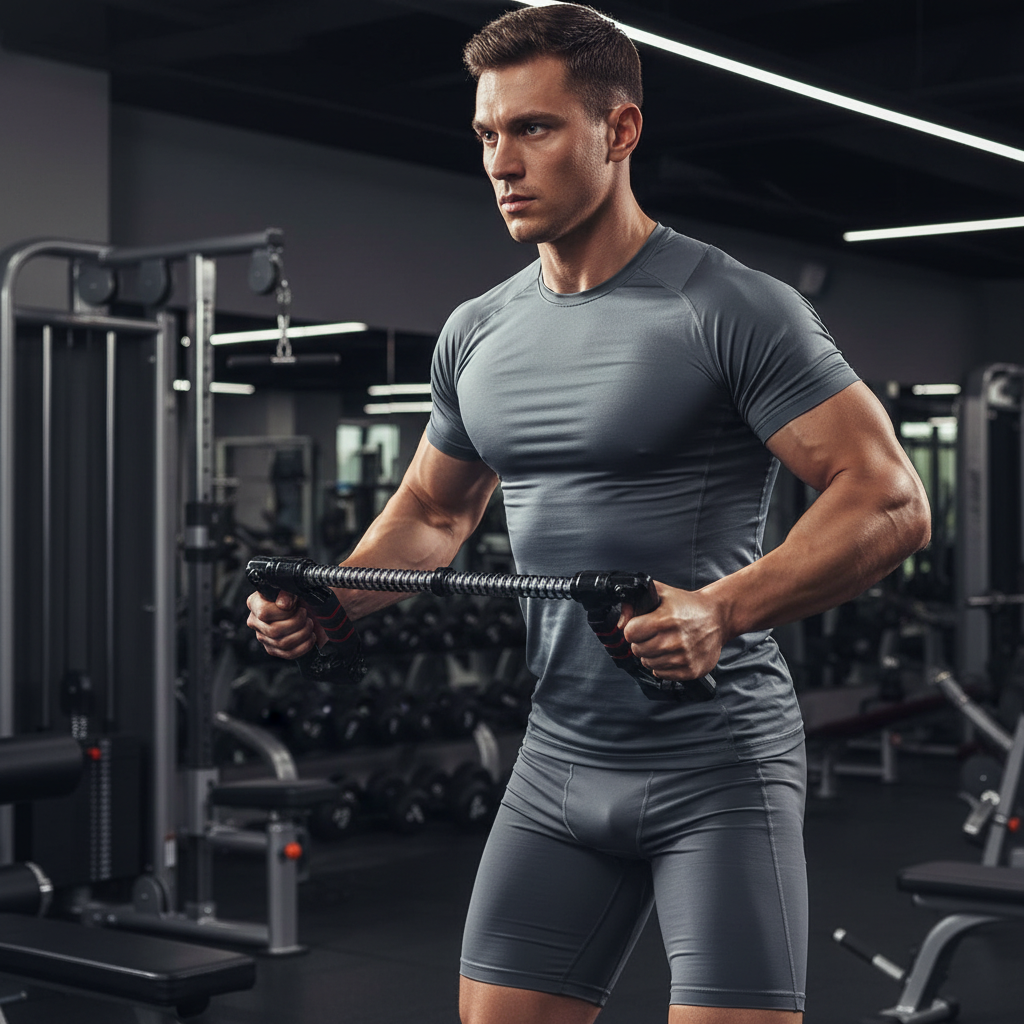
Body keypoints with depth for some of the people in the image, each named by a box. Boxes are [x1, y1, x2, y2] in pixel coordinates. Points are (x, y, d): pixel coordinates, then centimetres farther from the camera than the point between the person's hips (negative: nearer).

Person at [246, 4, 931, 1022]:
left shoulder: (734, 310, -11)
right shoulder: (475, 335, 9)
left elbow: (888, 501, -15)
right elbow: (433, 511, 24)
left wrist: (721, 612, -29)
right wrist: (322, 602, 6)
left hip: (718, 765, -6)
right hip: (558, 761, 6)